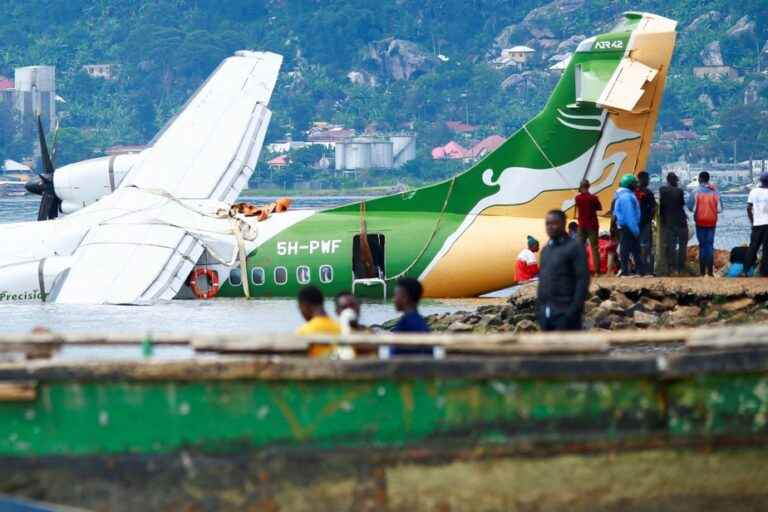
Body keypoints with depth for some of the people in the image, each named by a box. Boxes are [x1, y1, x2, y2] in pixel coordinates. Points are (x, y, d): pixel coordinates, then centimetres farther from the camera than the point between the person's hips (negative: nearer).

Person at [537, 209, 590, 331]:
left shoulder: (575, 248, -6)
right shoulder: (545, 250, 17)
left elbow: (583, 280, -11)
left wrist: (575, 309, -18)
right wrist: (539, 307, 13)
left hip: (566, 312, -7)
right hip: (546, 312, 7)